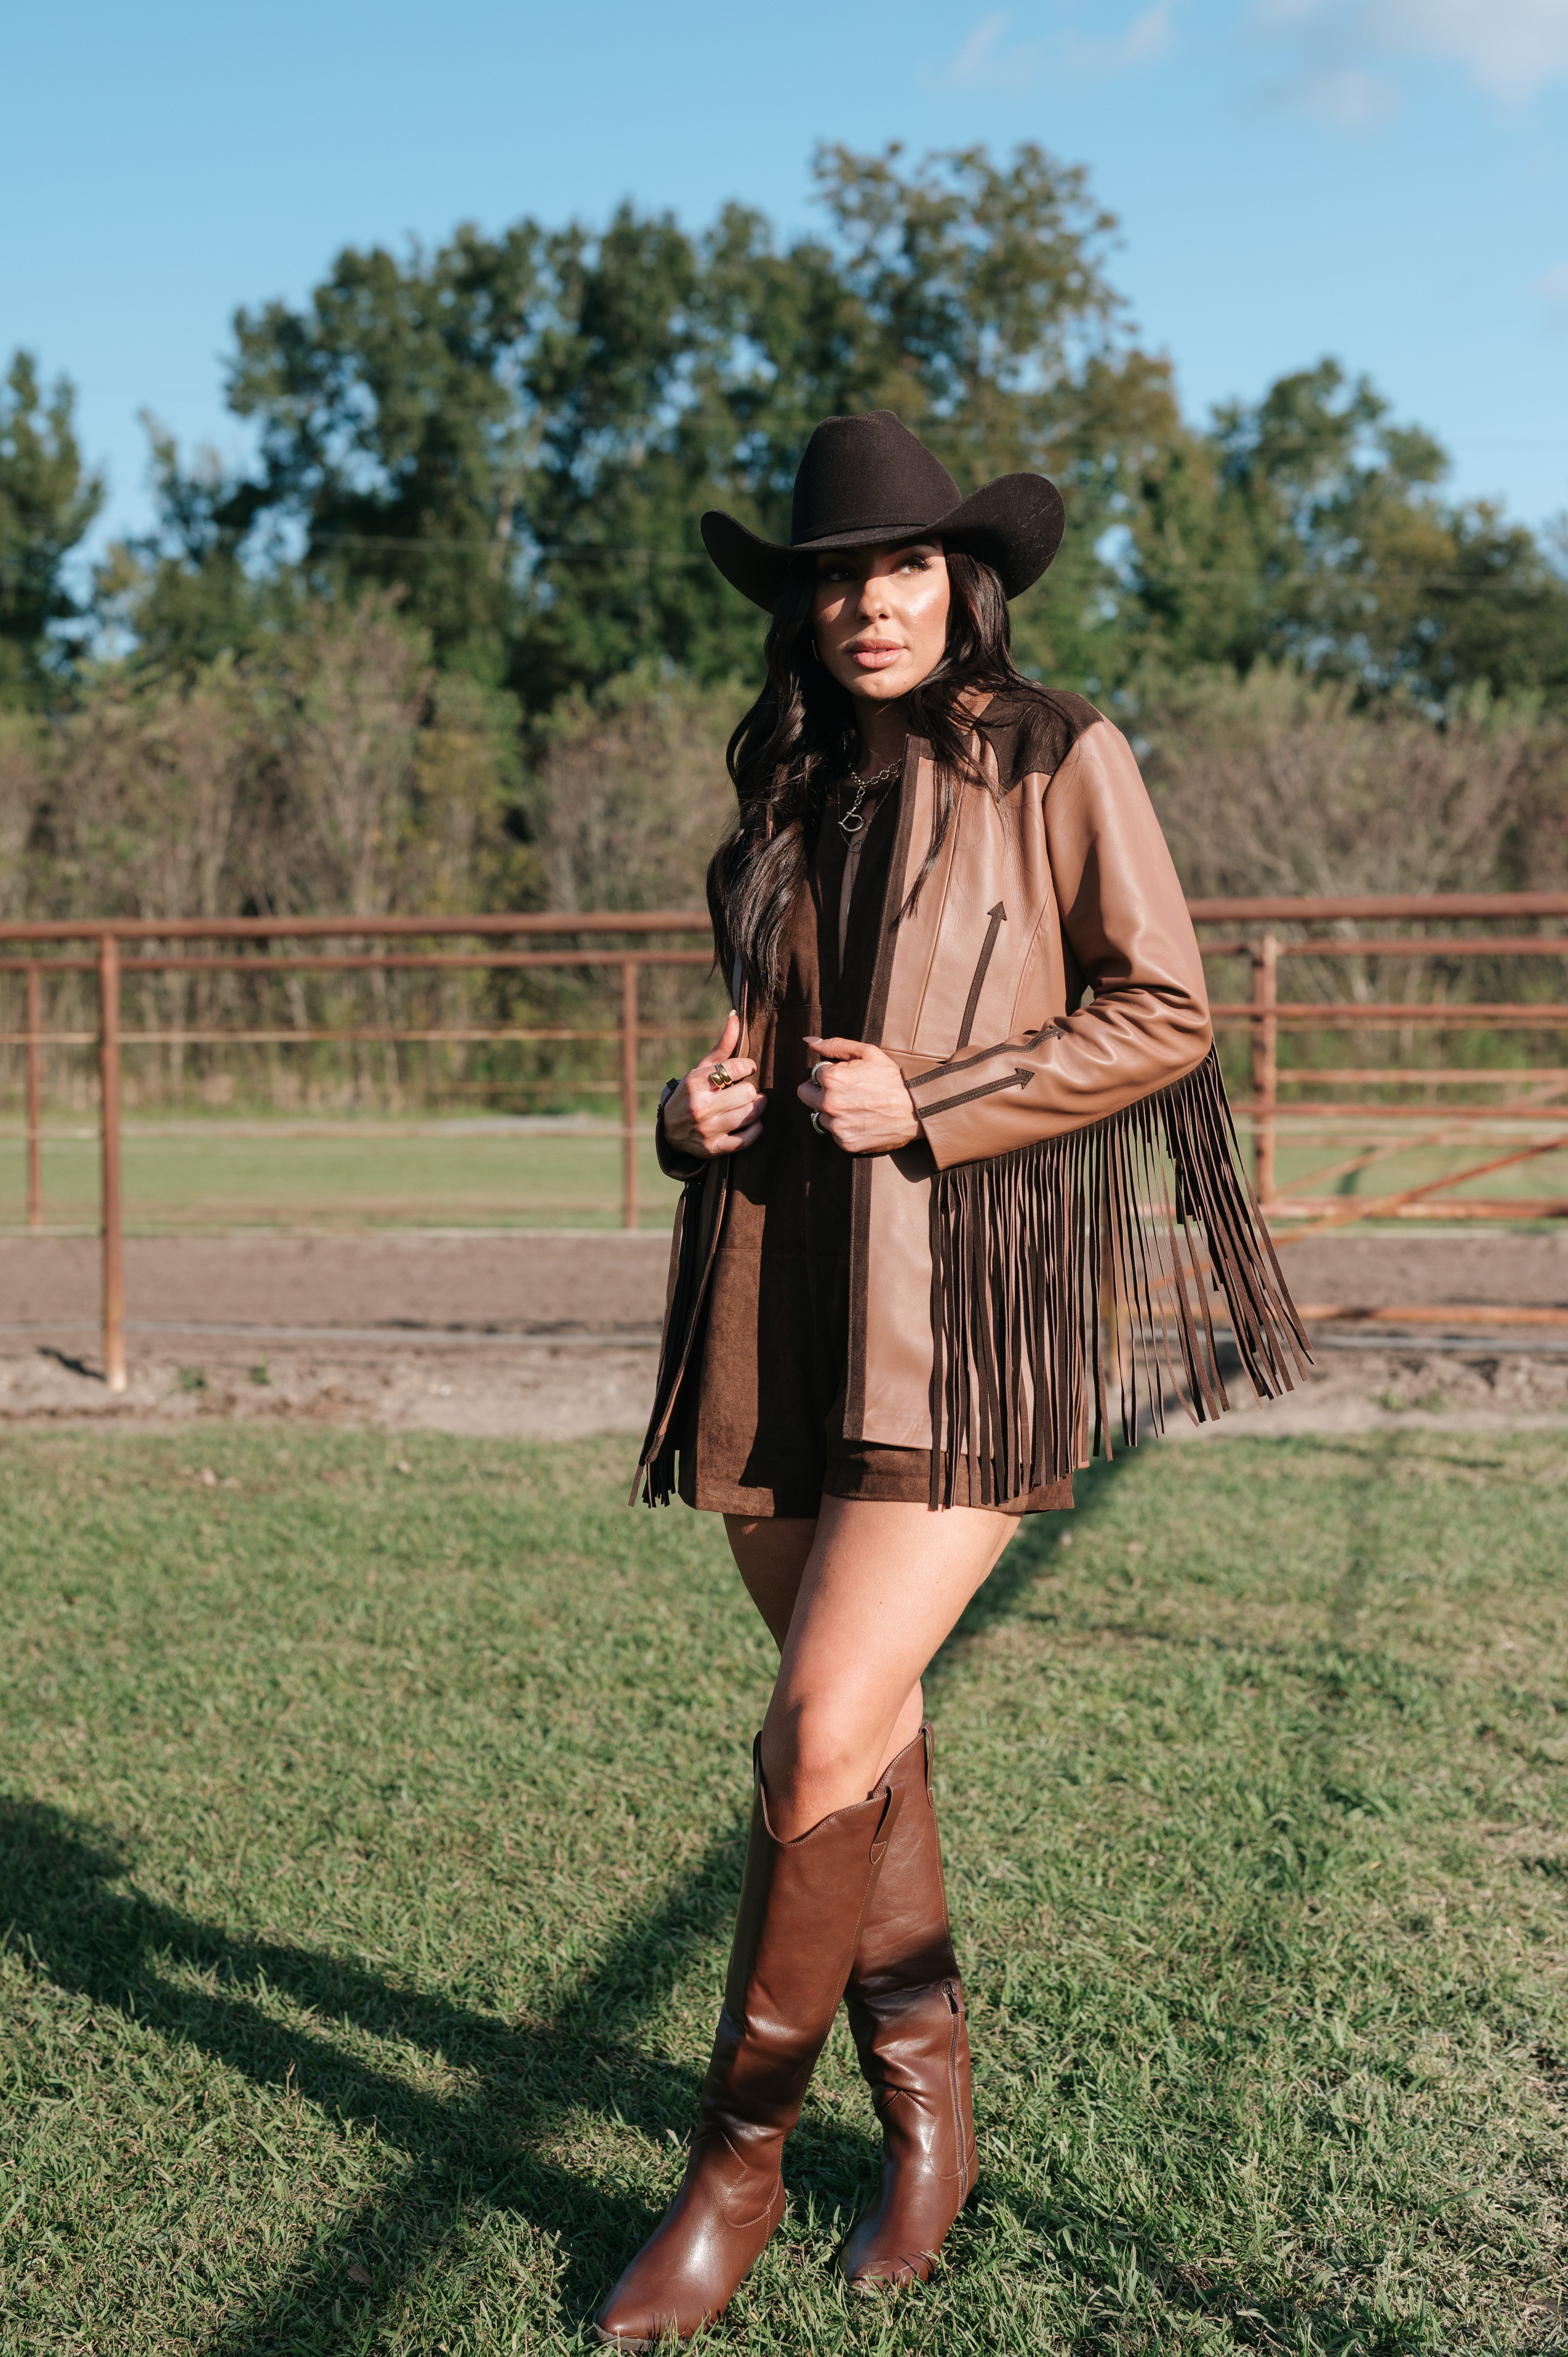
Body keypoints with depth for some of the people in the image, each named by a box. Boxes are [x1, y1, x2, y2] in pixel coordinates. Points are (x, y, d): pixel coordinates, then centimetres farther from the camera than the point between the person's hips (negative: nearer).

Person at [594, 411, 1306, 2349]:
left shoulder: (1060, 765, 1)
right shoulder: (784, 793, 16)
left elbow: (1166, 1014, -3)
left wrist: (928, 1107, -12)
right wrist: (706, 1109, 4)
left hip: (977, 1307, -5)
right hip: (781, 1301, 6)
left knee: (825, 1735, -14)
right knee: (861, 1730, 9)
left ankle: (737, 2161, 4)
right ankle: (929, 2127, 27)